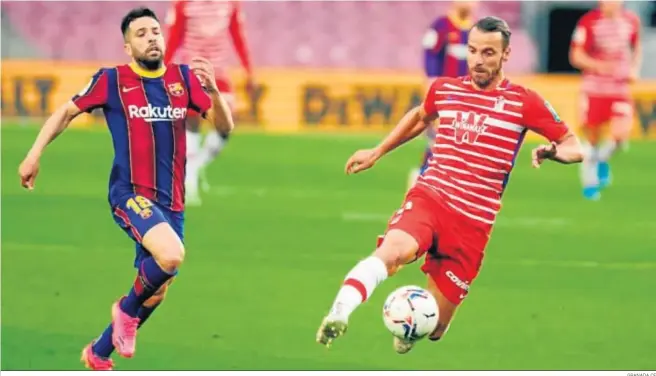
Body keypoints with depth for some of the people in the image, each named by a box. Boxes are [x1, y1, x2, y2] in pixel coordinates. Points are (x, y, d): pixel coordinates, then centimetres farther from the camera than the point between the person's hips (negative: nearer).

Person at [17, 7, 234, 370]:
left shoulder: (184, 77, 3)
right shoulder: (111, 80, -4)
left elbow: (225, 126, -1)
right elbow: (66, 112, 7)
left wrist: (213, 91, -20)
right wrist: (33, 156, 0)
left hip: (171, 201, 5)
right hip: (130, 194, -5)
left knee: (156, 291, 13)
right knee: (171, 255, -32)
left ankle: (99, 353, 35)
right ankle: (127, 309, -3)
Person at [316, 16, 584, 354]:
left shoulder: (523, 102, -1)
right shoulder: (444, 89, 9)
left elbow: (574, 148, 1)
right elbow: (419, 117, 33)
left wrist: (553, 151, -22)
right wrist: (376, 152, 32)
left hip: (473, 222, -1)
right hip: (428, 198, 1)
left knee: (432, 328, 3)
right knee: (392, 251, -36)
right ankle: (338, 315, -48)